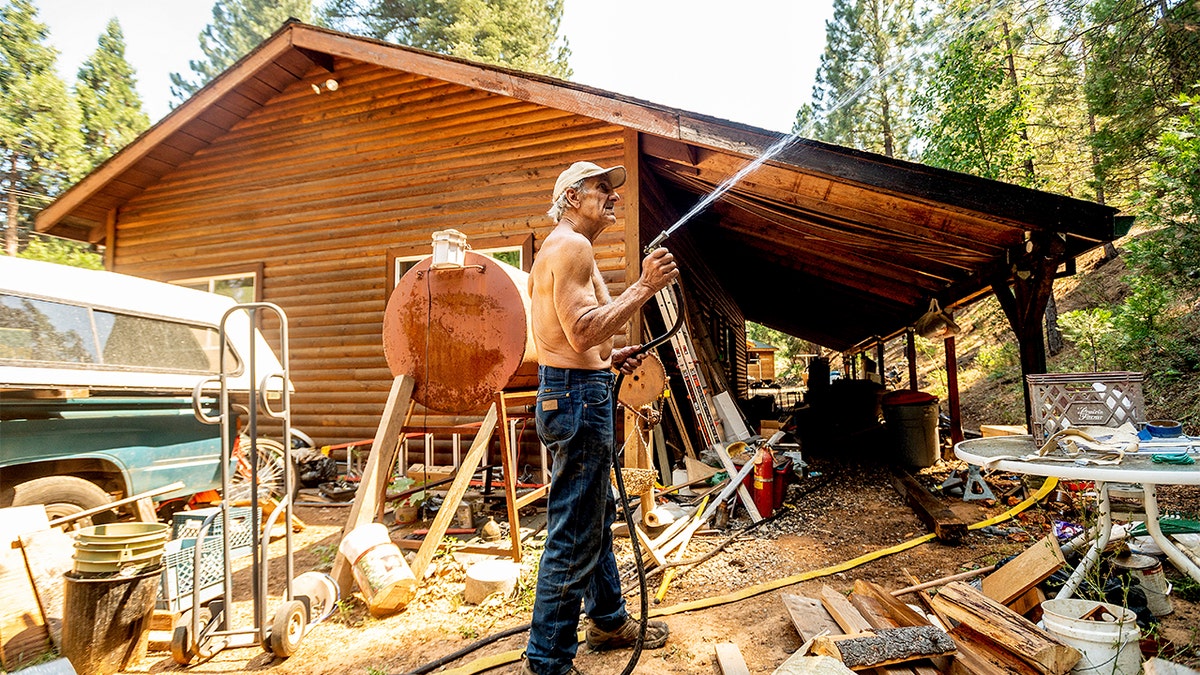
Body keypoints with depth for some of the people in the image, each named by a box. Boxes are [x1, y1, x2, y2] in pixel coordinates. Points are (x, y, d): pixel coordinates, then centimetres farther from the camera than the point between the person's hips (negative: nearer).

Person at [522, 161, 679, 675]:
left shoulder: (561, 248, 21)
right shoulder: (572, 246, -12)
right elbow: (583, 331, -24)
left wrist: (609, 357, 12)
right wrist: (644, 287, -21)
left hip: (571, 389, 11)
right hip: (578, 396, -11)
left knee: (598, 513, 21)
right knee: (573, 535, -3)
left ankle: (609, 620, 39)